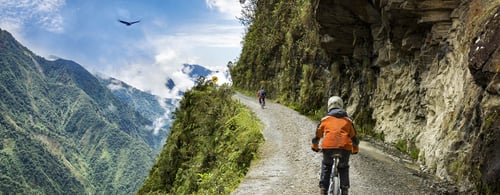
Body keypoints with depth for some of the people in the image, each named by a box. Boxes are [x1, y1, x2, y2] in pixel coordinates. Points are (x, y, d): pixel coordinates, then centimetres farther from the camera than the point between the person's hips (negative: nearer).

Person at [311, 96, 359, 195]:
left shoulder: (325, 119, 19)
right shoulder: (348, 120, 21)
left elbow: (317, 135, 25)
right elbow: (354, 137, 25)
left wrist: (315, 147, 43)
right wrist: (355, 149, 43)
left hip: (328, 146, -1)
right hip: (345, 147, 1)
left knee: (326, 166, 24)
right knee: (344, 167, 25)